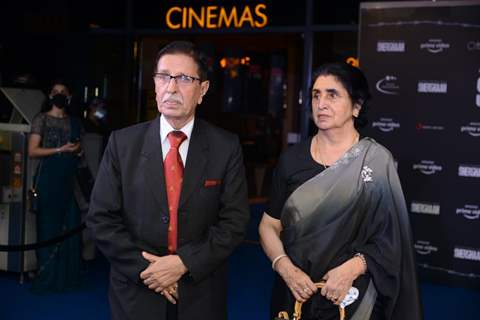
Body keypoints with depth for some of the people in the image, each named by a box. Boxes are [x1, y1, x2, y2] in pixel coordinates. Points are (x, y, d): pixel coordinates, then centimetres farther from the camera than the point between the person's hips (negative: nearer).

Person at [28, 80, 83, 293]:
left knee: (69, 227, 1)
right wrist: (61, 150, -13)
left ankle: (66, 277, 10)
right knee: (48, 227, -2)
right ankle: (46, 278, 5)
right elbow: (32, 151, -6)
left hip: (69, 179, 4)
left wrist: (78, 151, 2)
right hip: (47, 179, -4)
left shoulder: (74, 123, 15)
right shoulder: (41, 119, 2)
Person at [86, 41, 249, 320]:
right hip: (136, 294, 0)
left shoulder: (226, 148, -4)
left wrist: (185, 263, -17)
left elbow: (234, 221, -7)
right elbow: (102, 218, -4)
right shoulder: (123, 143, -3)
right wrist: (143, 267, -14)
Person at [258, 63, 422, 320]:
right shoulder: (292, 159, 0)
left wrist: (352, 268, -20)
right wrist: (286, 269, -13)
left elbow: (391, 237, -6)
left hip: (353, 296, -2)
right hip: (295, 293, 2)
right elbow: (269, 225, 3)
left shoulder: (377, 161, -7)